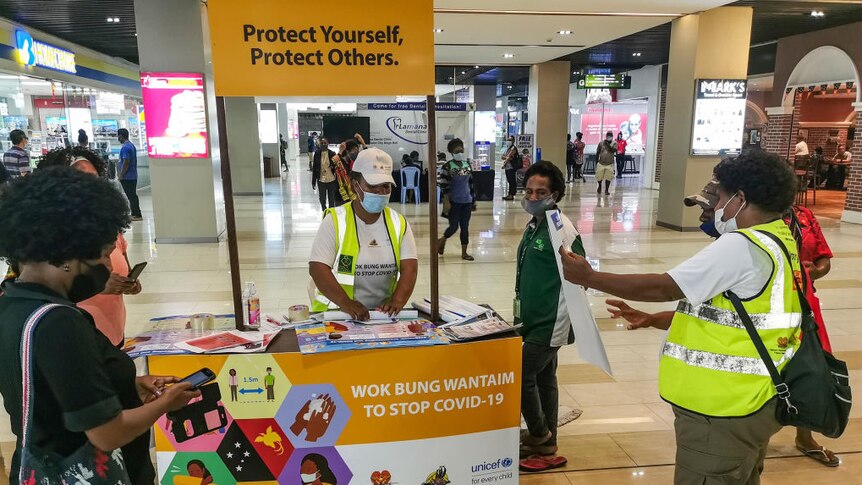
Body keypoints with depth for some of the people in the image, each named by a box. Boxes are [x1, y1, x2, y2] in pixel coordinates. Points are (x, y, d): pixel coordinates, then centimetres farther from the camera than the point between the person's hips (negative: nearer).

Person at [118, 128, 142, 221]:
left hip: (127, 177, -10)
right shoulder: (131, 145, 13)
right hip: (133, 176, 10)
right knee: (133, 195, 14)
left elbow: (126, 163, -21)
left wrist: (121, 176, -15)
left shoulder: (125, 147, -18)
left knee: (131, 196, -5)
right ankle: (135, 214, 21)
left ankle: (137, 215, -2)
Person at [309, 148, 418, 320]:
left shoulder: (399, 223, 8)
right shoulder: (335, 220, -2)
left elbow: (409, 267, -1)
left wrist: (398, 301, -19)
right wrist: (346, 303, -23)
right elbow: (317, 268, -10)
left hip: (384, 313, 2)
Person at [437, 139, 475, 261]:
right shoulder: (448, 166, -9)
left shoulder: (468, 165, 6)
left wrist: (474, 200, 12)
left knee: (465, 227, 7)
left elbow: (471, 183, 12)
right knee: (454, 227, -2)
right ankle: (442, 240, 28)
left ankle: (464, 253, 16)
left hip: (467, 201, 5)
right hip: (454, 202, -5)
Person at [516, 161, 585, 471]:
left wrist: (560, 330, -20)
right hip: (533, 320, 8)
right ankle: (546, 443, 29)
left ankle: (539, 437, 19)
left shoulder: (562, 230, -18)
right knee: (543, 378, 16)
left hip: (550, 324, -8)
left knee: (521, 375, -3)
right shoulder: (534, 225, 8)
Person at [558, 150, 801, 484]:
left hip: (724, 409, -10)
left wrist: (589, 277, -12)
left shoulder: (741, 246, -22)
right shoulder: (781, 245, 10)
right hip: (750, 401, 10)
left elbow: (664, 288, -20)